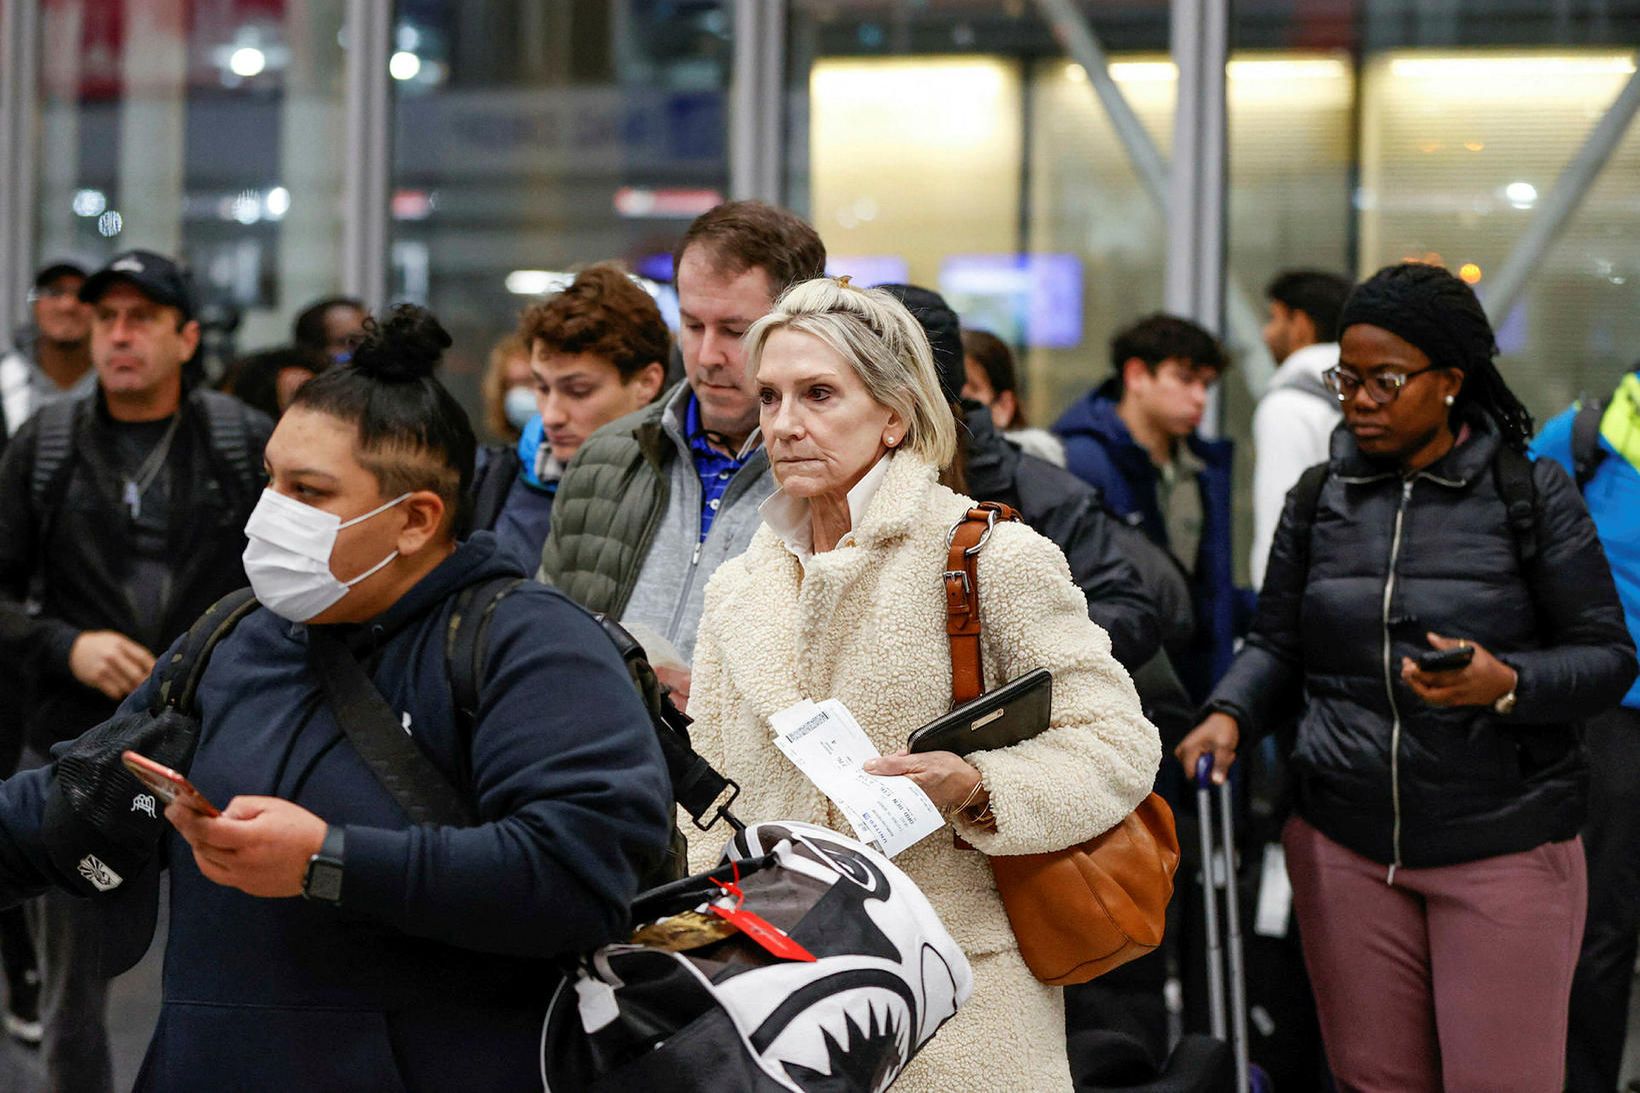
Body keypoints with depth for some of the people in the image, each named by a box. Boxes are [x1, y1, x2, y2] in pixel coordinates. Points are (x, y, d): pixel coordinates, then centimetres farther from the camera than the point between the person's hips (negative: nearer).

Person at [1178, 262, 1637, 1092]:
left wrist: (1505, 684, -22)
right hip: (1345, 848, 3)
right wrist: (1230, 715, -9)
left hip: (1504, 848, -3)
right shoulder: (1318, 499, 10)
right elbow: (1277, 647, 12)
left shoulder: (1530, 493, -1)